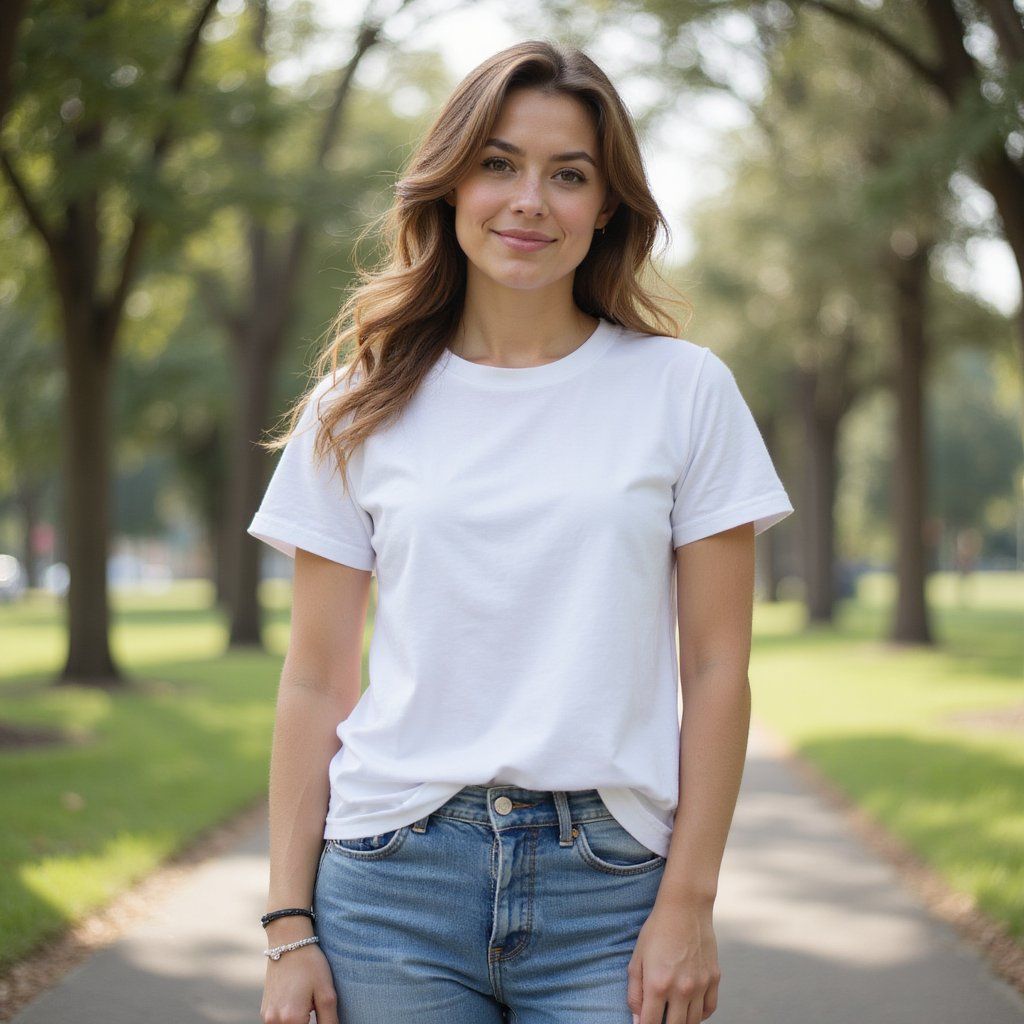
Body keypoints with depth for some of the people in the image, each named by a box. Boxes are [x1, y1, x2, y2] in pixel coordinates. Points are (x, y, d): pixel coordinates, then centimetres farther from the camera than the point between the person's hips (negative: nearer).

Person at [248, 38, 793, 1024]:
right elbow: (315, 683, 4)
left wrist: (689, 904, -4)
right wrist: (288, 923, 0)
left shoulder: (684, 388, 2)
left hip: (609, 882, 0)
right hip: (395, 879, 1)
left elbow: (716, 669, 1)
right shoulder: (360, 408, 5)